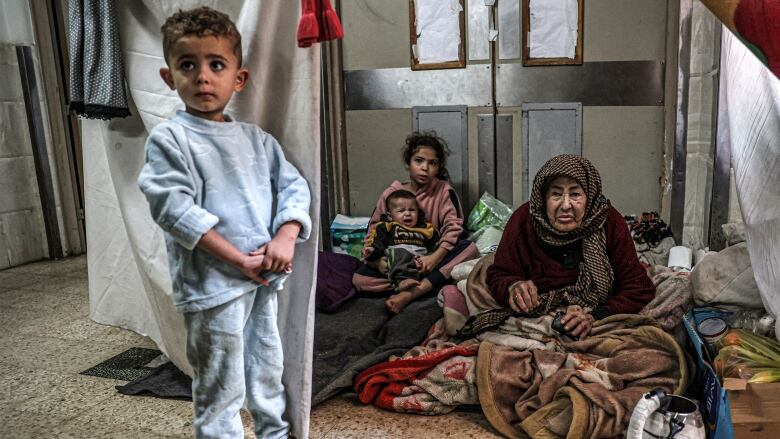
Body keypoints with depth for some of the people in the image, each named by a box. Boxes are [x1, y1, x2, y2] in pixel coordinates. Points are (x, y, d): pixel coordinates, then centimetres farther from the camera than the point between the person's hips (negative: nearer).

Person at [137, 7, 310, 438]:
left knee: (268, 373, 22)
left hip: (264, 277, 6)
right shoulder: (169, 138, -7)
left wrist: (286, 236, -10)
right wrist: (238, 260, -18)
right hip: (212, 284, -5)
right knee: (220, 391, 7)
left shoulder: (256, 139, 9)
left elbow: (294, 185, 9)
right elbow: (175, 209, -16)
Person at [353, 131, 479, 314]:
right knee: (360, 279, -24)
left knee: (469, 248, -30)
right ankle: (431, 283, -25)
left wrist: (435, 257, -27)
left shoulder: (444, 191, -2)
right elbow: (374, 232, 0)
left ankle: (409, 294, -35)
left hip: (432, 257, 0)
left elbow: (453, 227, -11)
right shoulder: (391, 193, 0)